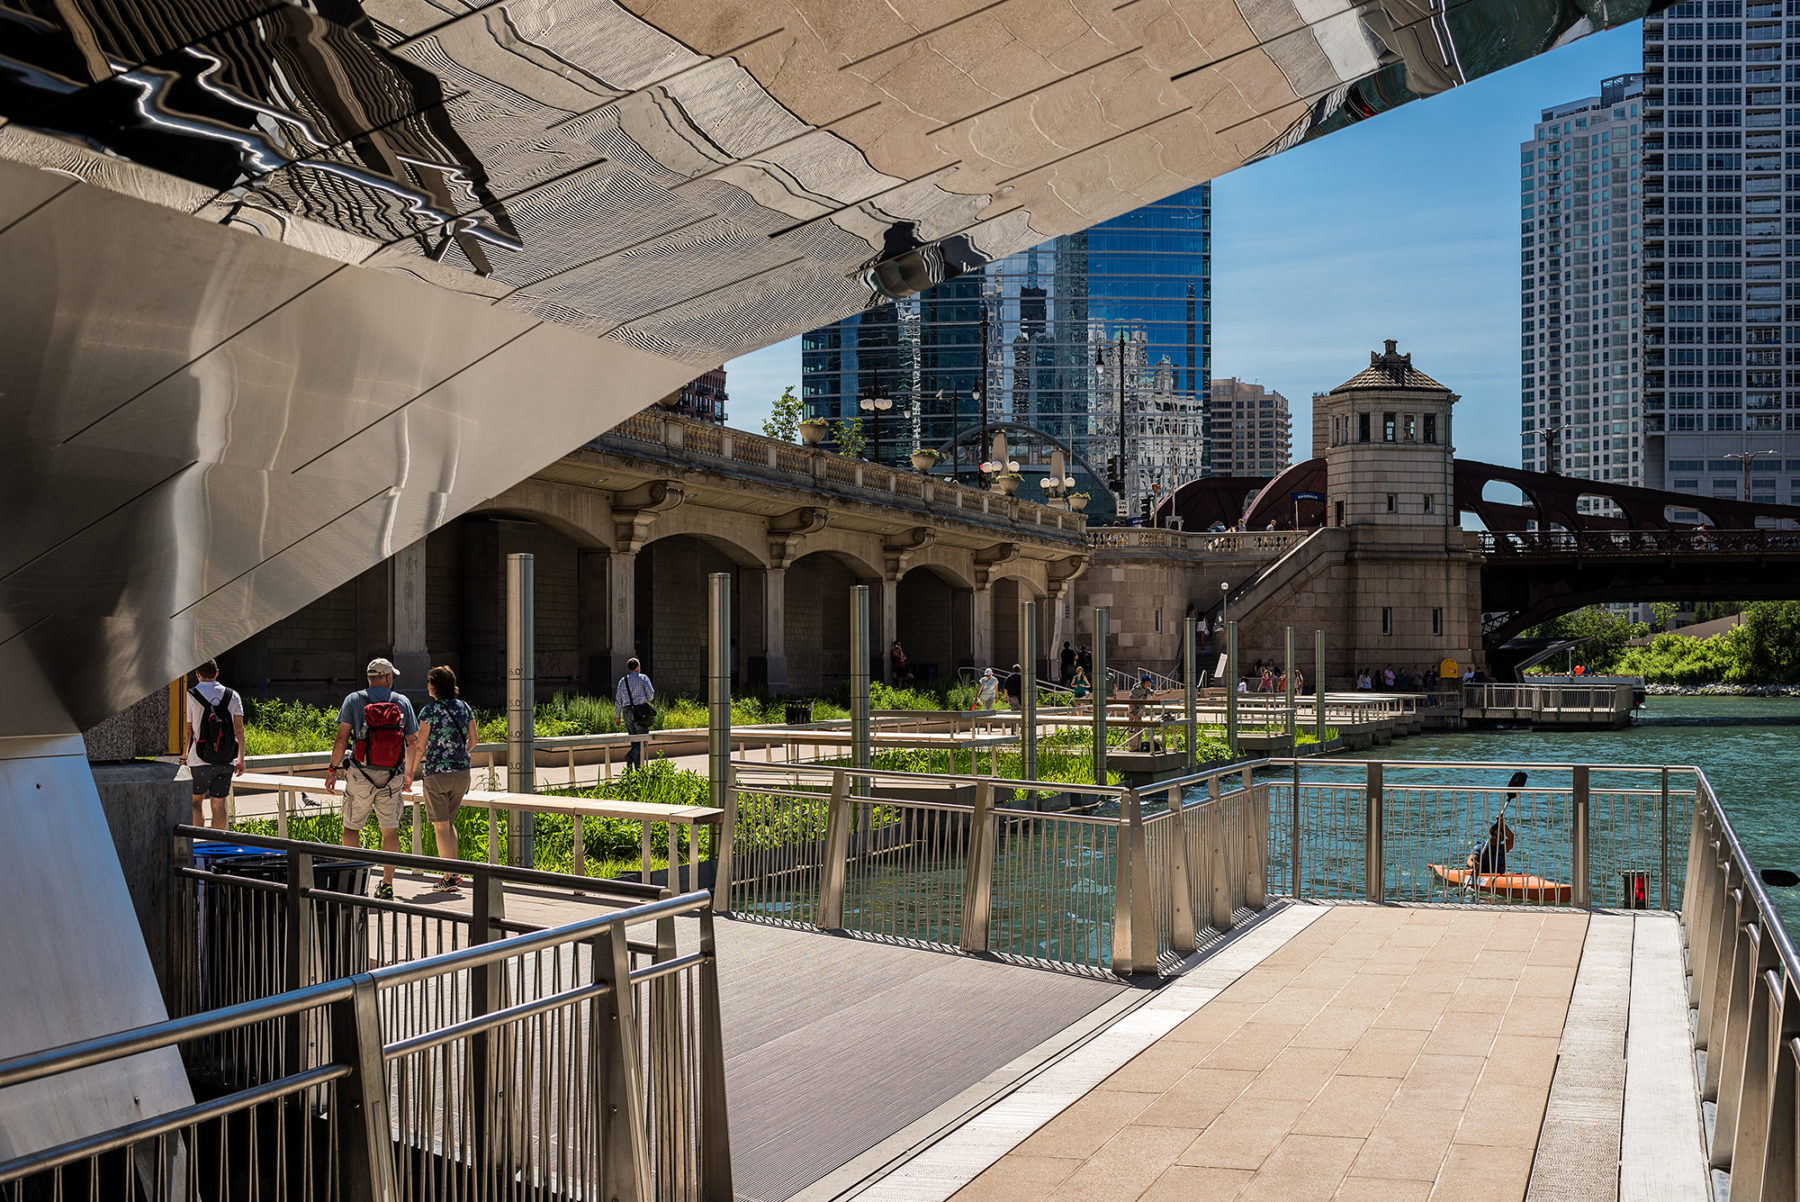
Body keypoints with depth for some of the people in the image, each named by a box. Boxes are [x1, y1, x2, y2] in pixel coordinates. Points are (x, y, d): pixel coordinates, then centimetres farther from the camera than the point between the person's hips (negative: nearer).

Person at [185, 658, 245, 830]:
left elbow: (187, 731, -6)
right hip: (226, 761, 2)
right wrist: (240, 759, 10)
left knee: (195, 802, 12)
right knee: (219, 805, 6)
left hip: (200, 761, -2)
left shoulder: (190, 696, -4)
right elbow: (239, 729, 4)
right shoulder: (233, 696, 5)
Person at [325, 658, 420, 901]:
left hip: (361, 775, -2)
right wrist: (408, 774, 20)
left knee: (351, 828, 9)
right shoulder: (402, 701, 5)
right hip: (393, 777, 2)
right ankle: (387, 885, 11)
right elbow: (412, 742, 8)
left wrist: (332, 770, 2)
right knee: (390, 830, 9)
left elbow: (342, 738, -5)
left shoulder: (354, 700, 0)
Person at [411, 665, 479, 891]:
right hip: (462, 771, 5)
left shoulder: (429, 710, -10)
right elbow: (474, 739, 10)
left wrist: (411, 772, 3)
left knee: (441, 826, 2)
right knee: (449, 821, 20)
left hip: (436, 773, -5)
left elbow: (421, 746, -10)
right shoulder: (464, 707, 4)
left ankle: (449, 877, 0)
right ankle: (454, 871, 18)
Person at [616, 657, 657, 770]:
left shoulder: (623, 680, 11)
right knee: (642, 738, -2)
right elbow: (651, 694, -10)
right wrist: (647, 700, 13)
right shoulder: (643, 678, -2)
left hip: (627, 711, 5)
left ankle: (638, 767, 9)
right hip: (640, 712, -5)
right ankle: (631, 755, -27)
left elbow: (618, 700, 10)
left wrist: (618, 715, 18)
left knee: (634, 740, 11)